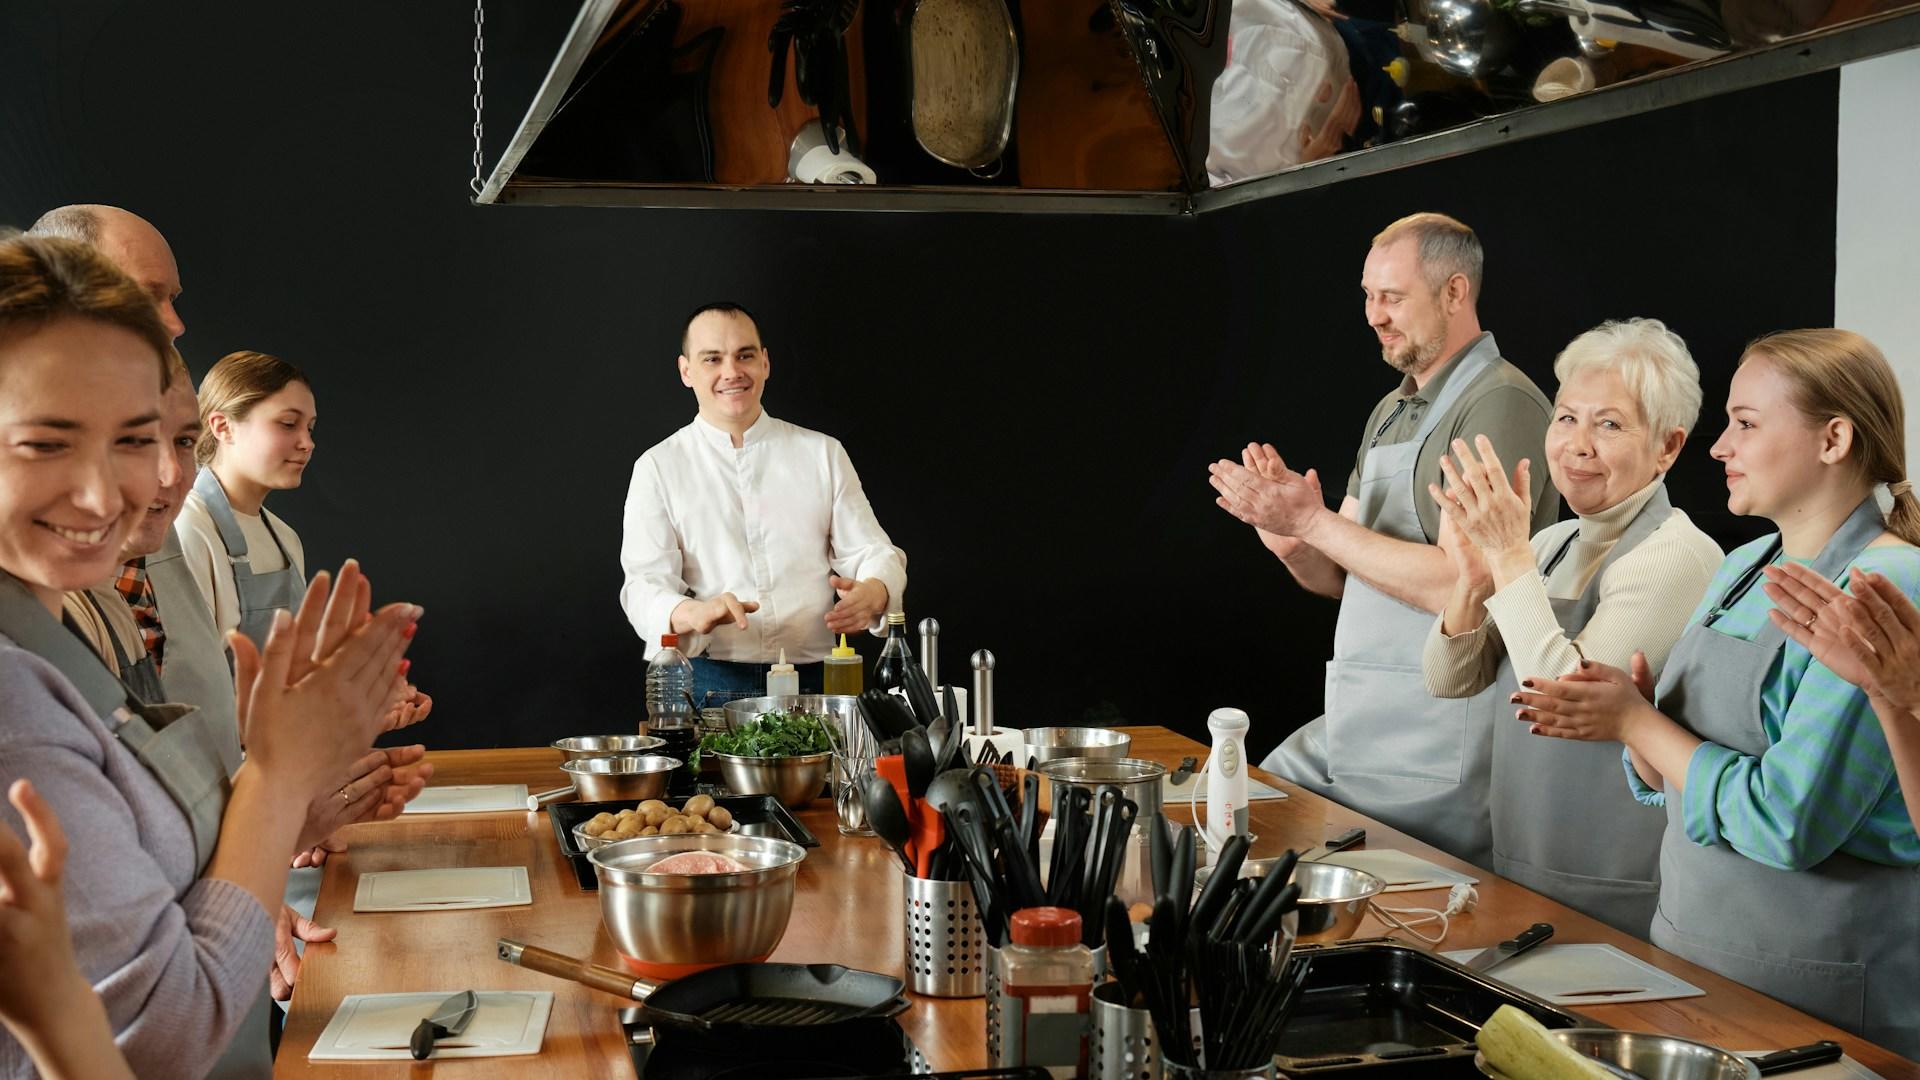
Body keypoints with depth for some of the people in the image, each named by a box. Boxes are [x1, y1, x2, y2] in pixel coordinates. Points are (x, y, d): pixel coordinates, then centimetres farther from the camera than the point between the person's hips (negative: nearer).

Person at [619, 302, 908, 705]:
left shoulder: (822, 453, 14)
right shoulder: (659, 467, 9)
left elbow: (871, 551, 10)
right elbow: (645, 585, 0)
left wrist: (872, 593, -16)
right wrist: (693, 614, -24)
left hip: (814, 683, 1)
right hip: (708, 683, -1)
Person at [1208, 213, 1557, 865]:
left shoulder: (1502, 403, -13)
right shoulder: (1391, 413, 16)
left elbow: (1460, 587, -22)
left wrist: (1313, 522, -18)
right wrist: (1287, 534, -6)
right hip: (1350, 726, 9)